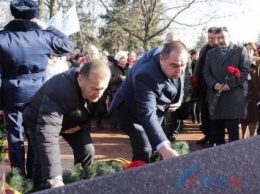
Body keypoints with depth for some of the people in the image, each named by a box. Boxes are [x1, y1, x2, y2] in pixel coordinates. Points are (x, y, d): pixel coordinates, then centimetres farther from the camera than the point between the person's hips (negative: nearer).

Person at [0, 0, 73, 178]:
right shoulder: (43, 36, -4)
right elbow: (68, 45, 10)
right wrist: (47, 28, 12)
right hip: (37, 93, 1)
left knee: (15, 136, 8)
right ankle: (34, 176, 17)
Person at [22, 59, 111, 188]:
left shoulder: (98, 86, -25)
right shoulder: (59, 91, -45)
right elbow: (47, 133, -55)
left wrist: (82, 126, -22)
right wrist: (55, 179, -62)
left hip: (72, 120, 5)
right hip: (39, 120, -5)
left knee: (87, 151, -8)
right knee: (44, 161, -17)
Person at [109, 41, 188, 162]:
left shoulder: (174, 58, -18)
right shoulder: (147, 74, -41)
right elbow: (147, 114, -49)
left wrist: (179, 99, -8)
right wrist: (164, 149, -60)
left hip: (155, 106, 7)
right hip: (135, 110, -7)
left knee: (154, 145, 15)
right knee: (144, 153, -14)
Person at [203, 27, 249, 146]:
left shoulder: (240, 50, 5)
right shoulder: (211, 53, 16)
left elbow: (245, 71, -3)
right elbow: (206, 72, 10)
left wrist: (230, 84, -13)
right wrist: (214, 84, -9)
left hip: (233, 96, -3)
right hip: (215, 95, 4)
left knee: (233, 128, -1)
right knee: (216, 128, 7)